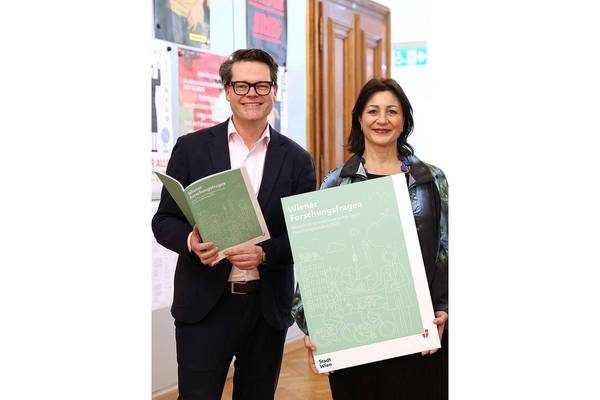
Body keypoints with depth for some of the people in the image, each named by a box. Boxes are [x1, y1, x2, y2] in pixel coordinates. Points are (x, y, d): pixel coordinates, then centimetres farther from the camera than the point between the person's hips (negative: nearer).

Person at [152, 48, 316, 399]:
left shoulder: (297, 159, 4)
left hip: (268, 307, 2)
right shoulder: (192, 148, 2)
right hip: (204, 306, -1)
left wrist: (265, 253, -17)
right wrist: (191, 241, -19)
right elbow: (164, 220, 3)